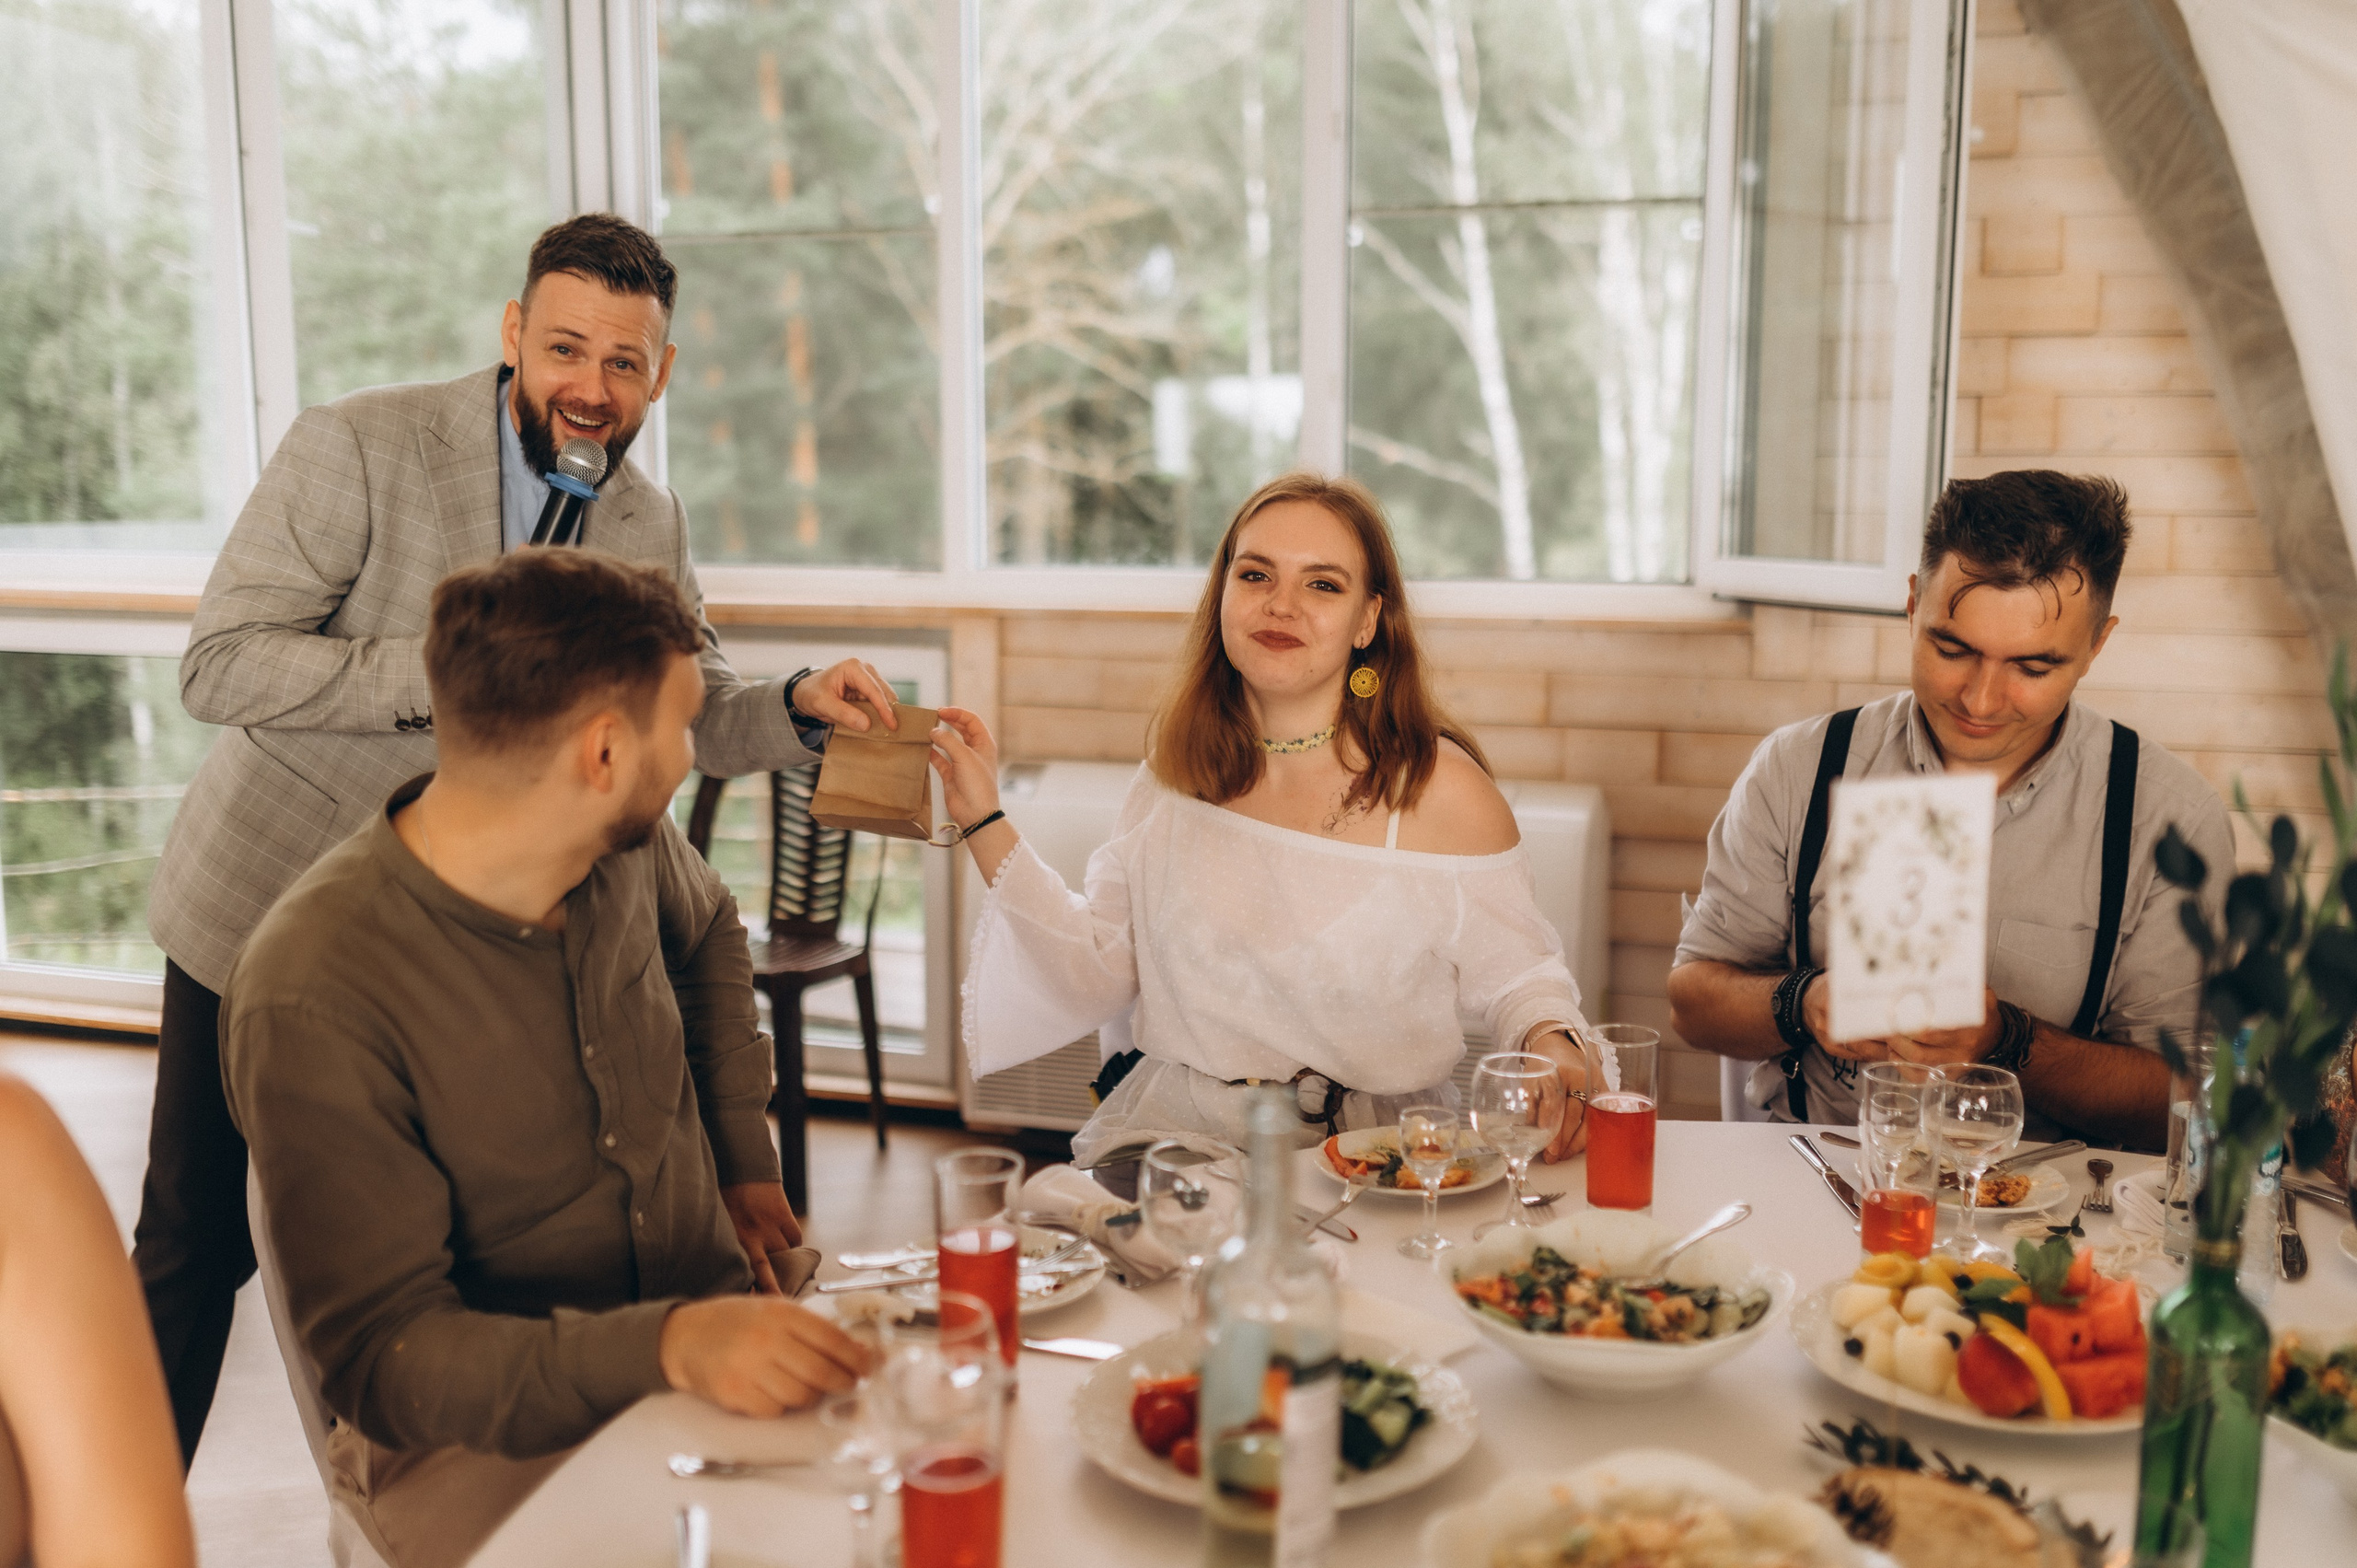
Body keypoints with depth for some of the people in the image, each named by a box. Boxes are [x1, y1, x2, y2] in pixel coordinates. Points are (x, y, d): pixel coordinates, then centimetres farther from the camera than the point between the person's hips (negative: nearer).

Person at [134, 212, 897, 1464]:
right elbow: (220, 667, -20)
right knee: (195, 1254, 8)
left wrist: (801, 705, -15)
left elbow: (697, 714, 6)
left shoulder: (649, 526, 0)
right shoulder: (359, 448, -16)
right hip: (268, 908, -4)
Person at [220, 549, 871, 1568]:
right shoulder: (313, 1000, -21)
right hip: (484, 1433, -5)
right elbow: (380, 1355, -20)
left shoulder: (626, 847, -1)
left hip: (718, 1333, 5)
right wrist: (665, 1344, -34)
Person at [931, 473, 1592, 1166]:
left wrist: (1550, 1047, -18)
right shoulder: (1178, 771, 5)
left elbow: (1517, 977, 4)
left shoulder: (1441, 791, -8)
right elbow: (1099, 970, 9)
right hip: (1172, 1135, 2)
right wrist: (984, 822, 6)